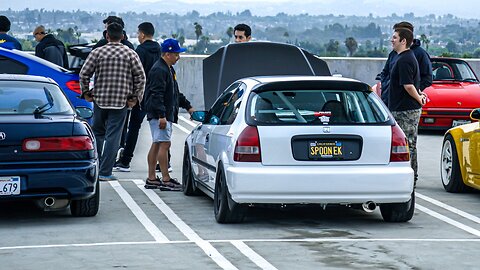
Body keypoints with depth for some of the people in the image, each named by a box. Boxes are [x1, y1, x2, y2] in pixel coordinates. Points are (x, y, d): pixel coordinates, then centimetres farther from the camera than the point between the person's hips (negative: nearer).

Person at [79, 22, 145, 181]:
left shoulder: (97, 53, -1)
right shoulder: (130, 54, 0)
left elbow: (84, 74, -4)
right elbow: (140, 77, -4)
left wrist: (85, 93, 8)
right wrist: (135, 97, 3)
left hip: (100, 99, 1)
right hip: (121, 102, -1)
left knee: (97, 132, 18)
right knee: (113, 136, 0)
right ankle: (105, 172, -2)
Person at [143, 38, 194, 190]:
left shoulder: (169, 69, 20)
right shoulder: (159, 70, -14)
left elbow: (175, 93, 31)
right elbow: (157, 95, -22)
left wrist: (187, 106, 28)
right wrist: (161, 115, -26)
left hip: (165, 114, 11)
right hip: (159, 115, -11)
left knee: (156, 145, 11)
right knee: (164, 144, -12)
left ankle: (151, 179, 15)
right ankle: (166, 180, -13)